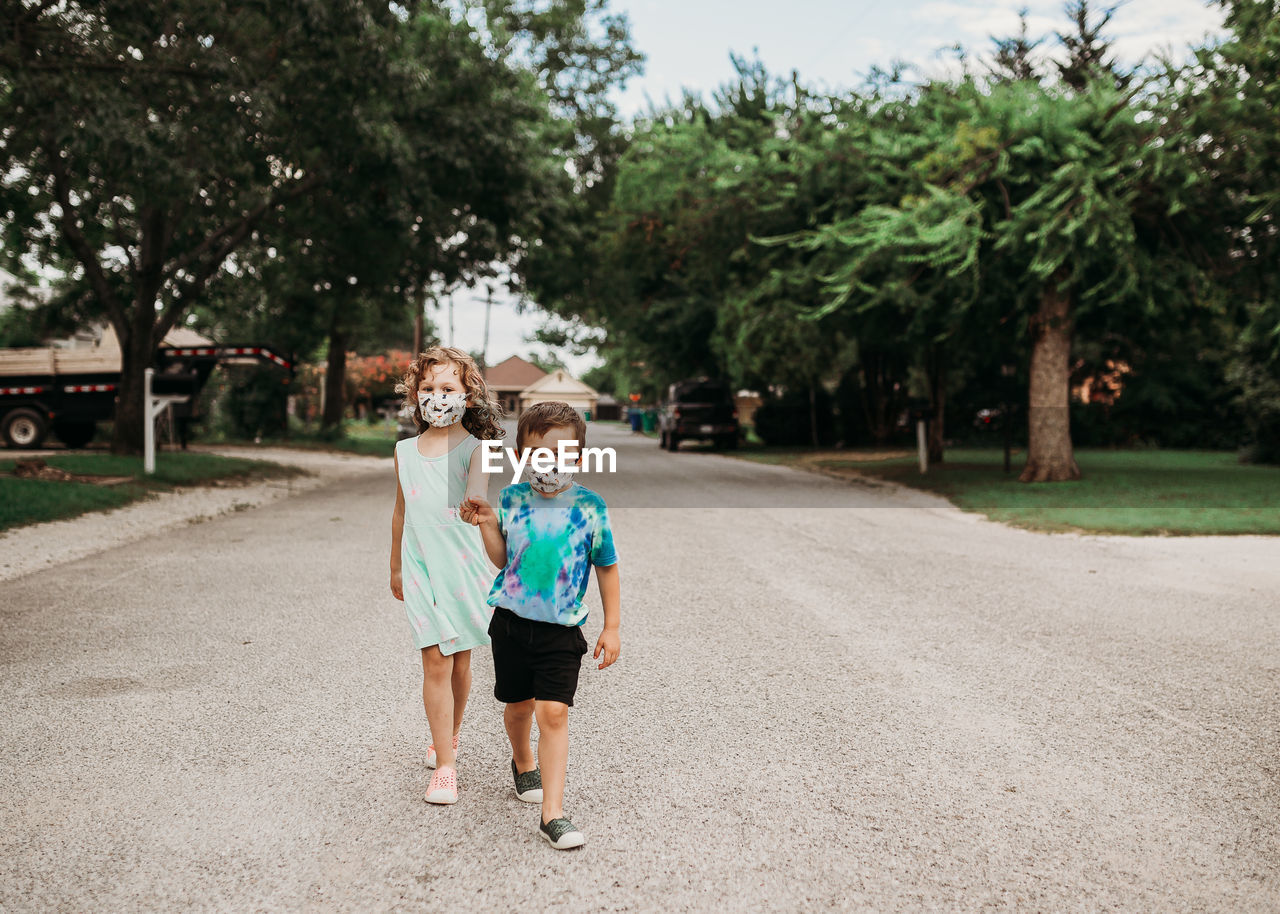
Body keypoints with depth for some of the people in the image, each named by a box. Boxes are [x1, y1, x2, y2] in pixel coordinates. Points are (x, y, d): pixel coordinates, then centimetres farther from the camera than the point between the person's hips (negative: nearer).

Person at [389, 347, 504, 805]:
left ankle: (447, 738, 35)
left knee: (460, 661, 11)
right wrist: (395, 568, 24)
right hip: (420, 568, 1)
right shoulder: (405, 451, 6)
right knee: (435, 662, -6)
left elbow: (475, 500, -25)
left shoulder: (474, 450, -6)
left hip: (463, 565, -1)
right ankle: (444, 766, 1)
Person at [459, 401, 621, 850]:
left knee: (554, 711, -11)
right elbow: (502, 560, 8)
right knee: (518, 706, 17)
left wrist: (611, 627, 0)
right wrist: (487, 524, -10)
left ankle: (553, 814, -7)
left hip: (561, 628, -2)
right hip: (511, 621, 3)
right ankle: (523, 763, 48)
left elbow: (607, 568, 2)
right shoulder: (511, 500, 0)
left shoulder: (589, 506, -6)